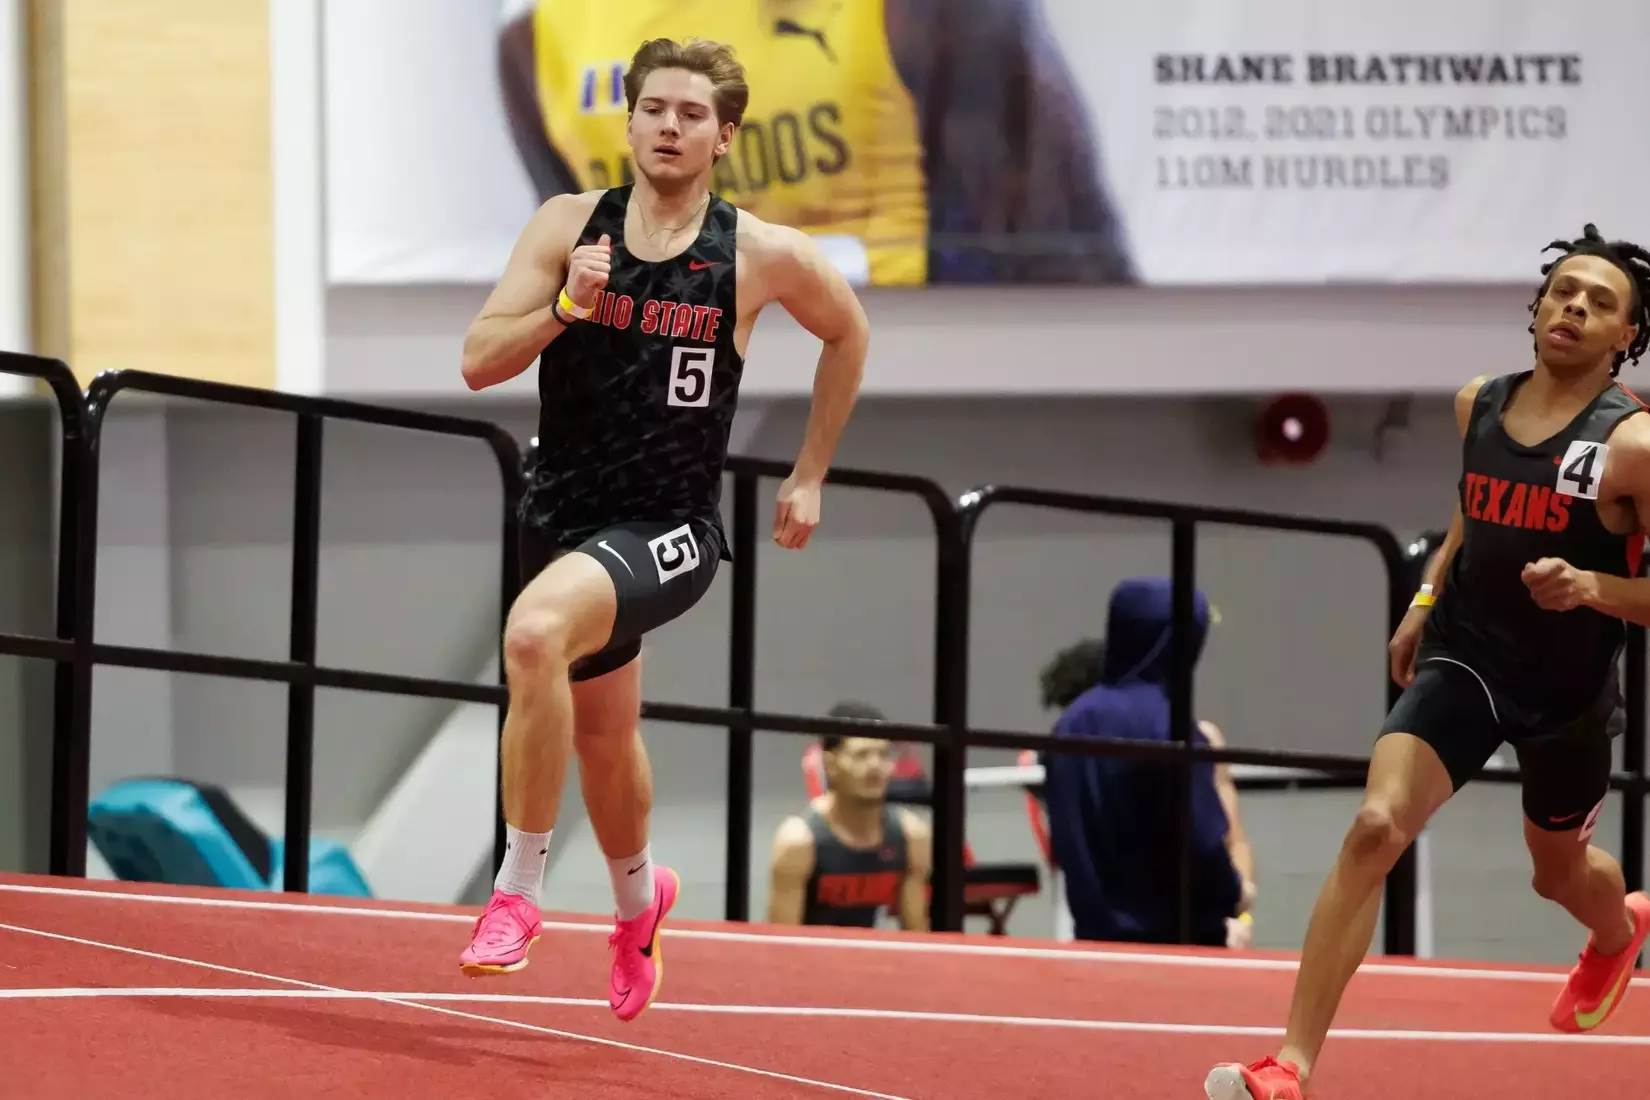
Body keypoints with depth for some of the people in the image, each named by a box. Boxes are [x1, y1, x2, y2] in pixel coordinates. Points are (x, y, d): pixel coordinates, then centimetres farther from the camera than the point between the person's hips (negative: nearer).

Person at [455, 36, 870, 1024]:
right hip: (564, 517, 5)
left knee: (536, 633, -33)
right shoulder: (571, 227, -2)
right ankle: (640, 897, 54)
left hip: (669, 530, -5)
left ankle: (519, 888, -23)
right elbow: (479, 361, -7)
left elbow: (847, 331, 14)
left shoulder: (762, 256, -6)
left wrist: (810, 477, 16)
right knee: (604, 738, 22)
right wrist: (565, 306, -24)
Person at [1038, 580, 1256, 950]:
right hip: (1174, 935, -6)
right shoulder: (1172, 729, -14)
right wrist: (1234, 894, 2)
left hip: (1094, 932, 6)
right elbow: (1202, 842, -16)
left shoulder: (1072, 725, 7)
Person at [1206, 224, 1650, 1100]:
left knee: (1559, 870, 22)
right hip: (1463, 659, 2)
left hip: (1567, 694, -2)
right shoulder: (1479, 405, -1)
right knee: (1375, 826, -20)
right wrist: (1426, 600, 14)